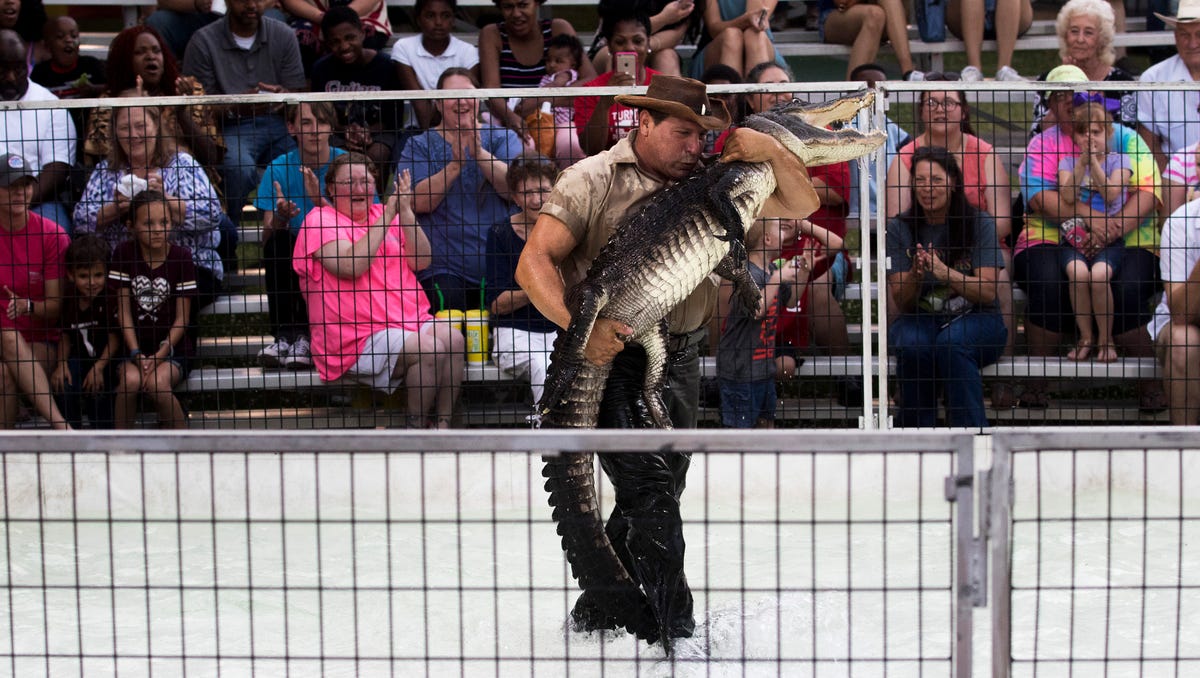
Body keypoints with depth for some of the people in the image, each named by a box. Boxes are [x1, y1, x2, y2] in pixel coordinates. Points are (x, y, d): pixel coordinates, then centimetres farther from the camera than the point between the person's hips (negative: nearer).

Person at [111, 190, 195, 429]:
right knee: (130, 380, -30)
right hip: (135, 347, 1)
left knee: (157, 383, -30)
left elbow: (181, 319, -4)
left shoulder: (181, 257, -4)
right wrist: (137, 354, -12)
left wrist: (159, 355, -15)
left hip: (171, 348, -1)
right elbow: (124, 311, -1)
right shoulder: (124, 254, -1)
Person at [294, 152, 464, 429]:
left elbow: (420, 261, 7)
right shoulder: (320, 220, -1)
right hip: (357, 338, -6)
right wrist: (386, 218, -15)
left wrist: (405, 213, -6)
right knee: (431, 349, -26)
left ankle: (441, 426, -14)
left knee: (453, 340, -20)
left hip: (411, 321, 6)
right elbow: (350, 266, -18)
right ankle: (415, 430, -12)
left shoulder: (383, 213, 18)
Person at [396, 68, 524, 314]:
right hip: (444, 270, -1)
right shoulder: (419, 146, 10)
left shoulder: (502, 138, 13)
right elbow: (419, 202, -6)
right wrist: (454, 164, -17)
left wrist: (479, 153, -18)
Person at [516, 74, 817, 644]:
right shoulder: (593, 180, -7)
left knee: (657, 492, 14)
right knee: (650, 490, -13)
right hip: (611, 356, -6)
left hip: (679, 358, 6)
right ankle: (677, 632, -6)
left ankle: (598, 609, 32)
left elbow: (801, 205, 7)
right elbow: (534, 262, -15)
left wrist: (771, 151, -13)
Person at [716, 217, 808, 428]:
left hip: (764, 368, 9)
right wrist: (777, 279, -27)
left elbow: (791, 299, 25)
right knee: (739, 427, -4)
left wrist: (803, 273, 10)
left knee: (766, 422, 17)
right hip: (740, 371, -9)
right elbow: (756, 310, -32)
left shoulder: (773, 270, 8)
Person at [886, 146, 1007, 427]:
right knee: (912, 347, -33)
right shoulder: (900, 228, 2)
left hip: (974, 318, -1)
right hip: (920, 319, 1)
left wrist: (945, 273, -26)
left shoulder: (978, 223, -2)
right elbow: (901, 303, -1)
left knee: (951, 343, -35)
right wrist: (914, 277, -24)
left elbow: (988, 293, -10)